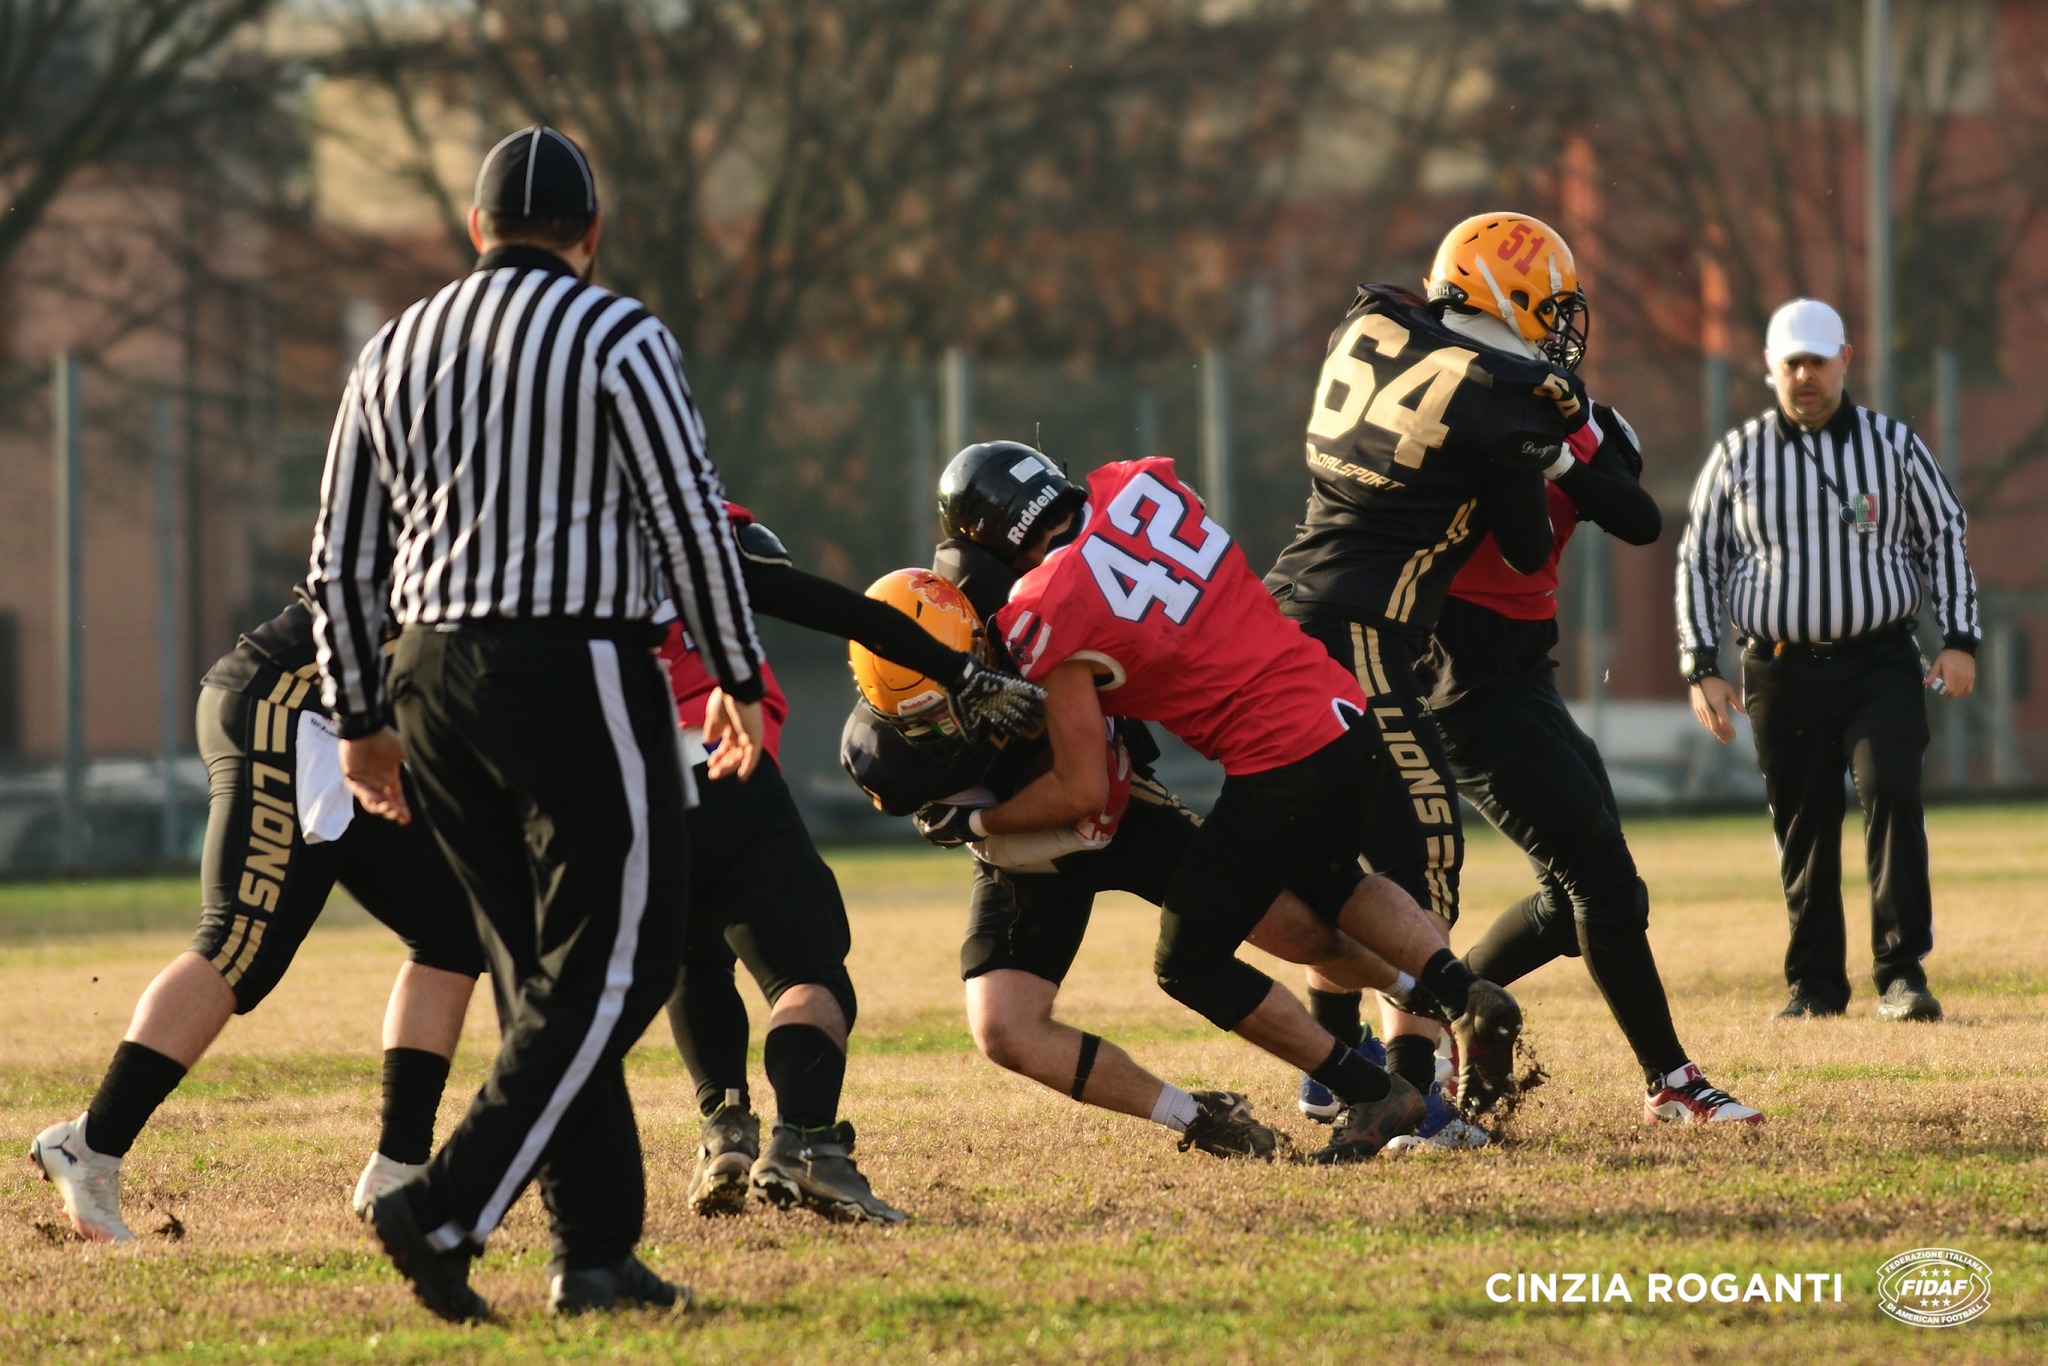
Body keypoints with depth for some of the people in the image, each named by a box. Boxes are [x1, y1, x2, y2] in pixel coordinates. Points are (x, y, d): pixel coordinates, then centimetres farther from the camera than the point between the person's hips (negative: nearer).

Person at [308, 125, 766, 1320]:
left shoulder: (397, 351, 13)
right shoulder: (617, 338, -4)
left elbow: (343, 560, 14)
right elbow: (692, 518, -7)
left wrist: (362, 718, 22)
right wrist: (740, 679, 3)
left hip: (434, 679, 6)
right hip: (578, 671, -6)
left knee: (544, 972, 12)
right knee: (611, 968, -4)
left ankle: (598, 1252, 9)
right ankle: (448, 1212, -17)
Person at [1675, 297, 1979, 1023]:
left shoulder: (1896, 445, 6)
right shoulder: (1736, 457, 7)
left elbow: (1946, 540, 10)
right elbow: (1698, 562, 10)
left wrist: (1959, 639, -1)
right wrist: (1702, 667, 2)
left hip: (1880, 663, -1)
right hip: (1782, 670, 1)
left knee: (1891, 793, -19)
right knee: (1802, 829, 3)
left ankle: (1902, 972, -17)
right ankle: (1815, 984, 14)